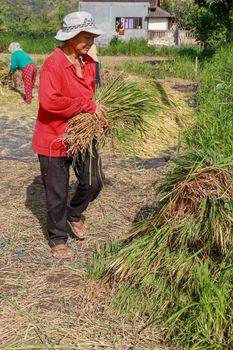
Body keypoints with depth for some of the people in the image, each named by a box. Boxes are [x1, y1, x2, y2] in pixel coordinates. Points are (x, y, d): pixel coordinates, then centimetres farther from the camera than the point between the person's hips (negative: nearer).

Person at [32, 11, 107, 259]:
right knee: (57, 194, 7)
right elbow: (49, 101, -30)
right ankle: (57, 239, 28)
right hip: (54, 138, -6)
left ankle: (74, 214, 38)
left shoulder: (88, 63, 5)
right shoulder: (53, 63, -19)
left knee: (93, 183, 7)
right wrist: (87, 105, -25)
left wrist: (97, 113, 0)